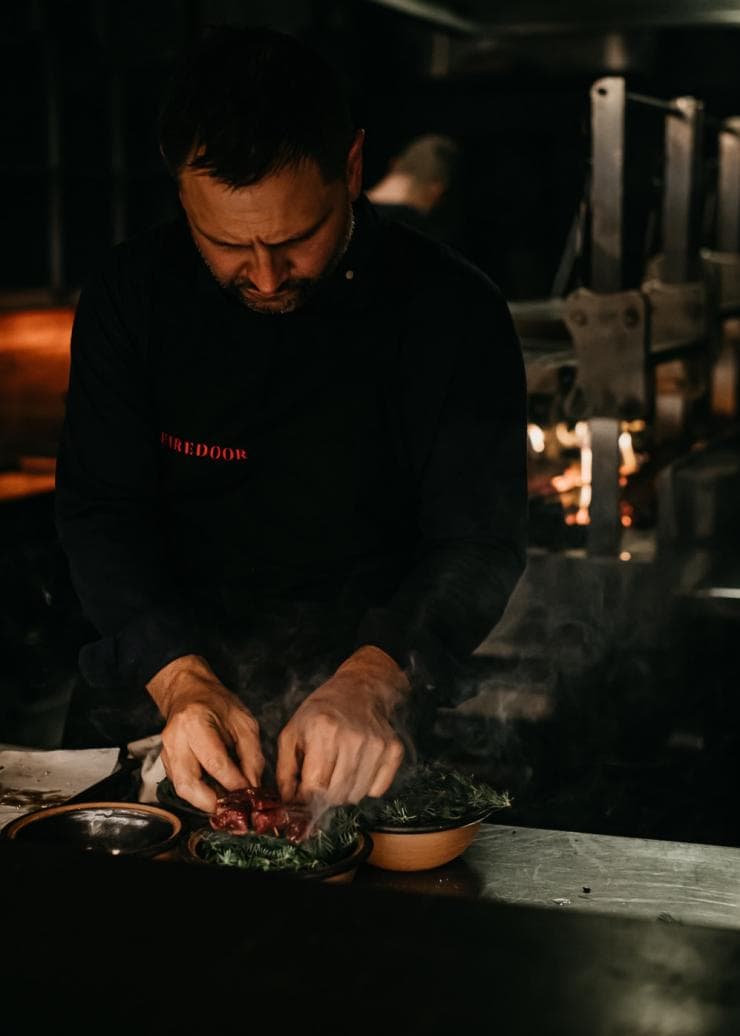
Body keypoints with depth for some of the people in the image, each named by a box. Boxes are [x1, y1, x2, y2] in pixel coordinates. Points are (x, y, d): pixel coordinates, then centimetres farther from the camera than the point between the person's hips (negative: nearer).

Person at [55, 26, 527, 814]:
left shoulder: (452, 311, -7)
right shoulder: (132, 295, -1)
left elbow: (477, 543, -10)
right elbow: (100, 511, -5)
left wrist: (374, 682, -31)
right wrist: (180, 680, -23)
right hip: (167, 663, 2)